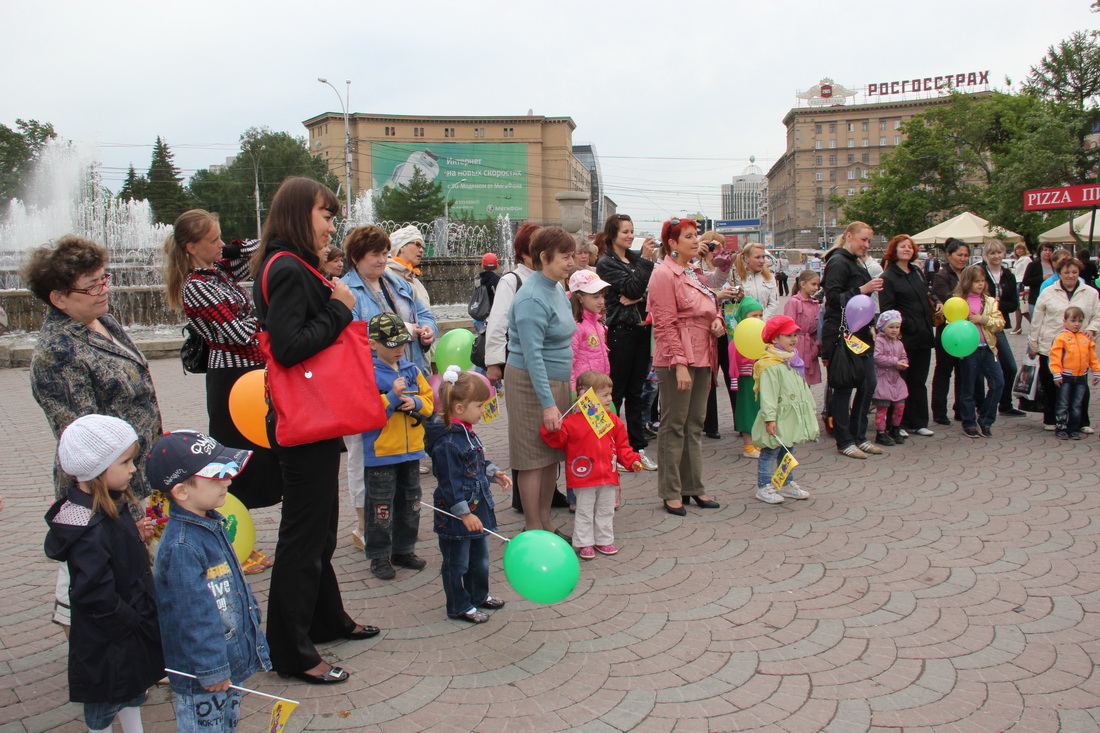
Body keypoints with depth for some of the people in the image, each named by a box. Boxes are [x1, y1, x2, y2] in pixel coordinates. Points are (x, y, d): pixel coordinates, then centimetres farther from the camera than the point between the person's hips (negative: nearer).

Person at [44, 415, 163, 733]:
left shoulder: (111, 507, -3)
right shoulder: (91, 533, -33)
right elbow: (98, 598, -30)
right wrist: (137, 624, -21)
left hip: (132, 624, 9)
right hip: (108, 646, -9)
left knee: (134, 690, 27)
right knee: (104, 707, 15)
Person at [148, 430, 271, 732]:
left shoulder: (211, 525, 2)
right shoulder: (181, 547, -28)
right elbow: (194, 613, -26)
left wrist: (253, 633, 22)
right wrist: (211, 669, -21)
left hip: (231, 655, 9)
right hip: (200, 672, -9)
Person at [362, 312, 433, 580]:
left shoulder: (412, 370, 7)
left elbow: (428, 399, 11)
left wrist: (415, 402, -10)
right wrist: (393, 396, -26)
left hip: (411, 449, 6)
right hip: (381, 453, -6)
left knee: (410, 502, 16)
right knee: (381, 507, 3)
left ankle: (404, 550, 30)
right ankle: (379, 556, 16)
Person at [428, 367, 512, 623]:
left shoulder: (467, 432, 5)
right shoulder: (446, 442, -26)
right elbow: (450, 483, -26)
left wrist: (494, 472, 8)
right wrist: (464, 513, -25)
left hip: (477, 507, 10)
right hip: (455, 515, -10)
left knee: (480, 556, 23)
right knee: (457, 562, 7)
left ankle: (479, 595, 41)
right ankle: (459, 606, 21)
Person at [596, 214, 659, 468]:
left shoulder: (636, 257, 12)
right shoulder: (606, 263, -5)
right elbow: (632, 288, -16)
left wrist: (640, 297, -12)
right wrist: (646, 260, -17)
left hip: (641, 330, 6)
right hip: (620, 331, -6)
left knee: (635, 392, 11)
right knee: (616, 393, 0)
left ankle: (638, 448, 16)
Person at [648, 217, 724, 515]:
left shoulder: (695, 273, 17)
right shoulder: (664, 274, -11)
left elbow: (708, 308, 28)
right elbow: (666, 324, -16)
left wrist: (717, 319, 4)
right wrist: (679, 363, -21)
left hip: (702, 357, 9)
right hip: (678, 358, -9)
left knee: (696, 424, 14)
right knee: (674, 425, -1)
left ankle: (693, 487, 24)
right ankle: (671, 493, 8)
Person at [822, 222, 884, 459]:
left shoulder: (857, 263, 20)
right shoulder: (838, 262, -10)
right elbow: (833, 297, -19)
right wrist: (862, 290, -23)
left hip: (860, 333, 10)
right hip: (841, 335, -10)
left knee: (868, 385, 9)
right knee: (844, 387, -3)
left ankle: (859, 436, 20)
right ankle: (844, 441, 6)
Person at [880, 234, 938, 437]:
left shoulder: (918, 272, 15)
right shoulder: (888, 277, -7)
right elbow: (887, 309, -14)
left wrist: (935, 305, 9)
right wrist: (908, 324, -22)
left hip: (923, 336, 7)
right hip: (904, 337, -7)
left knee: (919, 381, 12)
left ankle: (918, 423, 20)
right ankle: (898, 424, 9)